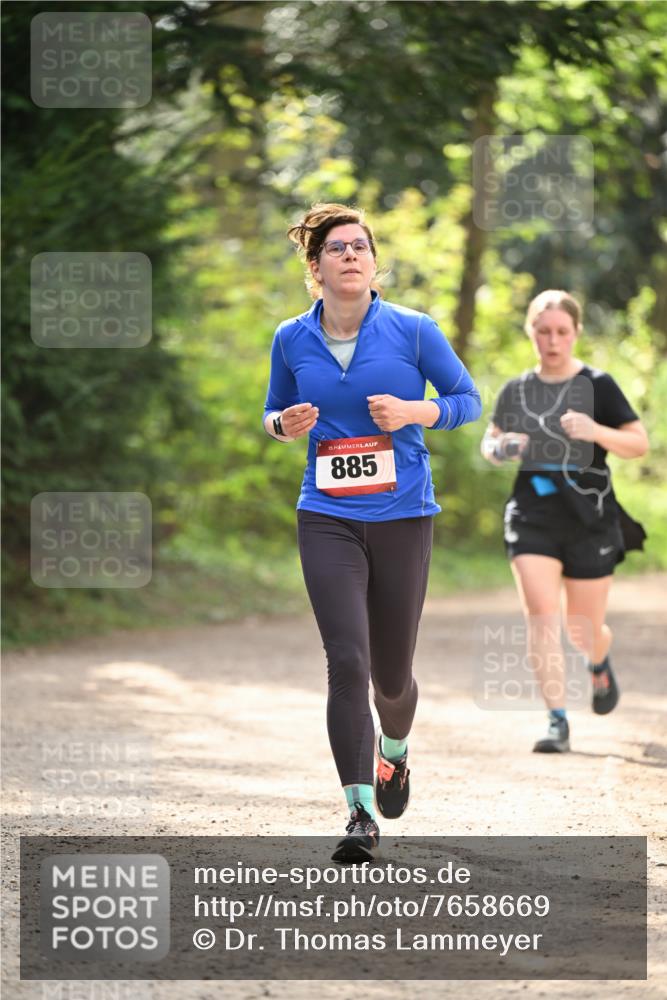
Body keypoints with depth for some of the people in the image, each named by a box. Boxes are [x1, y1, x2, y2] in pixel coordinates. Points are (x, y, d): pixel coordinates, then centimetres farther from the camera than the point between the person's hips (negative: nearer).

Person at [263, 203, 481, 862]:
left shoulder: (412, 330, -3)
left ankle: (394, 751, 44)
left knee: (391, 671, 9)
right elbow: (273, 414, 18)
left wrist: (412, 411, -14)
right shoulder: (292, 340, 4)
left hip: (403, 516, 0)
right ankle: (361, 813, -13)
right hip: (327, 518, 0)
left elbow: (467, 399, 5)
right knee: (346, 661, -15)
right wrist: (285, 424, -6)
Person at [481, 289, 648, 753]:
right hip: (532, 515, 2)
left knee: (584, 629, 9)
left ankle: (600, 664, 46)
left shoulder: (598, 386, -4)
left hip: (589, 516, -2)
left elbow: (640, 443, -8)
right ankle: (558, 722, -11)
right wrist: (498, 449, -5)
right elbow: (490, 441, 19)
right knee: (541, 618, -14)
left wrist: (597, 432, -27)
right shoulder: (515, 391, 6)